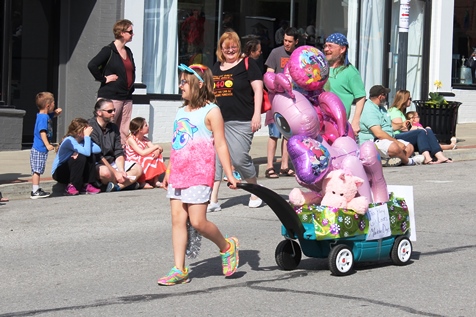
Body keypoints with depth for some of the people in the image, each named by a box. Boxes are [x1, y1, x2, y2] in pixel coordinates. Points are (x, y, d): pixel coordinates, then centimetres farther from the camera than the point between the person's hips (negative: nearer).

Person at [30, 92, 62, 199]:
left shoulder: (46, 115, 12)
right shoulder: (43, 118, -17)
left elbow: (53, 114, 32)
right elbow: (42, 132, -25)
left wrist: (57, 112, 9)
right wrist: (47, 145, -31)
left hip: (41, 149, 10)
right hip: (39, 149, -10)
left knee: (37, 171, 14)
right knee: (37, 170, -8)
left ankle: (37, 189, 20)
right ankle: (35, 191, -7)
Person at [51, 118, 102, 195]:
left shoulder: (83, 140, -1)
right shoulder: (69, 140, -25)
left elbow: (98, 149, -16)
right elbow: (86, 152, -36)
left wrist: (79, 152, -27)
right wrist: (87, 136, -26)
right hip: (58, 173, -7)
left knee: (91, 156, -11)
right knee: (80, 158, -29)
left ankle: (87, 185, -6)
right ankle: (71, 187, -18)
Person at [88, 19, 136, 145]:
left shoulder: (128, 52, 15)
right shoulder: (109, 50, -7)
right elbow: (92, 65, -19)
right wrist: (104, 79, -13)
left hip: (126, 97, 7)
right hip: (110, 96, -7)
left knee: (124, 133, 5)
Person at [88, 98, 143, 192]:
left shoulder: (113, 128, 13)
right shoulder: (91, 127, -12)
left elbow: (119, 153, 8)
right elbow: (97, 156, -19)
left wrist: (121, 171, -12)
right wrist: (116, 173, -21)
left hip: (112, 163, 8)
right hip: (96, 165, -8)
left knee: (138, 168, -6)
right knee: (105, 172, -39)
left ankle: (116, 186, -26)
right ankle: (127, 183, -12)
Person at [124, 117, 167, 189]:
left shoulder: (145, 139, 8)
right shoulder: (131, 139, -17)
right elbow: (142, 153, -28)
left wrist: (158, 150, -27)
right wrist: (156, 146, -22)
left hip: (142, 163, 8)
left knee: (157, 155, -8)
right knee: (148, 159, -30)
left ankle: (155, 181, -6)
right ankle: (141, 182, -15)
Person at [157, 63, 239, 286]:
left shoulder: (210, 111, -4)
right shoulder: (181, 112, 16)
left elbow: (220, 145, -7)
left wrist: (229, 175, -10)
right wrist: (168, 173, 23)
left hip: (199, 175, -7)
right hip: (178, 175, 7)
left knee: (198, 221, -10)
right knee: (177, 219, 2)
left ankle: (227, 247, 16)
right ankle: (179, 270, 4)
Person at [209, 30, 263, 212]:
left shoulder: (247, 64, 0)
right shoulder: (216, 67, 16)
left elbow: (258, 89, -5)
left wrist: (257, 114, -13)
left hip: (241, 122, -5)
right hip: (218, 121, 5)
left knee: (240, 159, -5)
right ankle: (212, 201, -3)